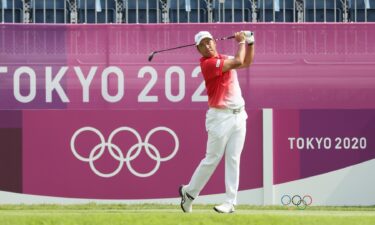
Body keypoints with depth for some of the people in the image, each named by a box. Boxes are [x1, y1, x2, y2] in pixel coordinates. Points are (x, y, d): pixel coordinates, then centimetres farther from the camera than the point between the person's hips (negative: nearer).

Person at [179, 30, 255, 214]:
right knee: (211, 160, -3)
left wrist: (250, 42, 16)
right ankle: (189, 192, 16)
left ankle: (230, 203, 0)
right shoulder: (207, 63, -13)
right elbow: (238, 62, -18)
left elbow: (246, 62, 29)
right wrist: (241, 41, -3)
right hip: (220, 117, -7)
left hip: (239, 115, 7)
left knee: (233, 160, 1)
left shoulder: (224, 59, 14)